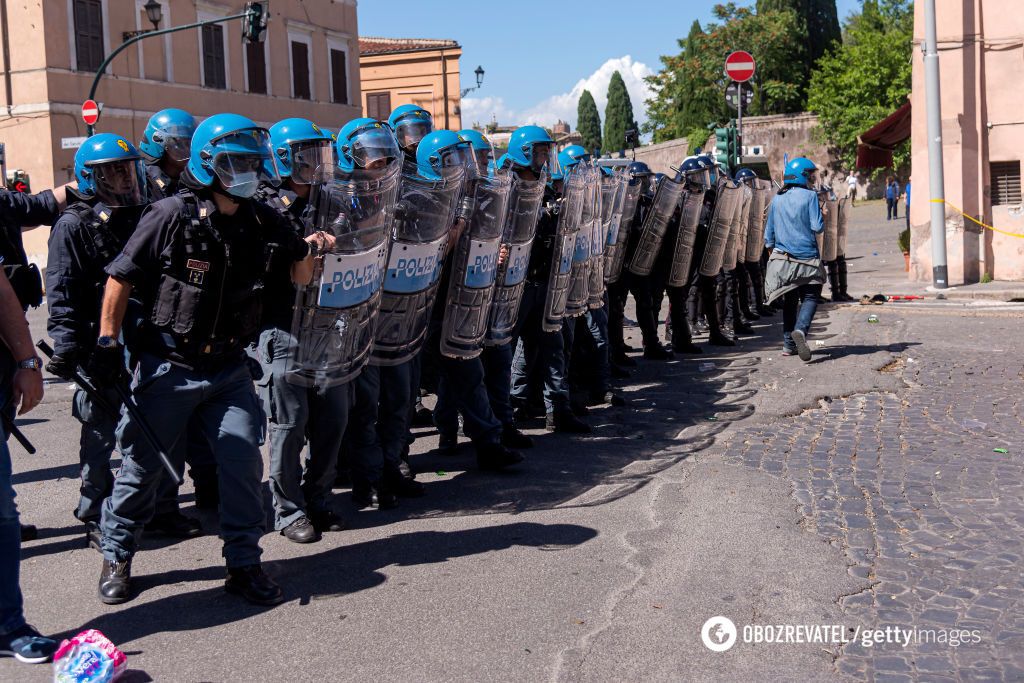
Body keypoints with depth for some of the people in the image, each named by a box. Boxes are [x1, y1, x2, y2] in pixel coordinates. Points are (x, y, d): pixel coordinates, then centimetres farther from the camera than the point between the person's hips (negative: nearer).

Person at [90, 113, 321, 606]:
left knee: (244, 461, -2)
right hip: (168, 366, -3)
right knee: (142, 466, 9)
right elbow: (121, 278, -8)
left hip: (228, 366, 4)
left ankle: (243, 564, 13)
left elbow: (298, 277, 8)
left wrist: (309, 250, -13)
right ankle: (116, 558, 29)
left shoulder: (262, 222, 0)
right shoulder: (171, 217, -14)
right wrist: (108, 343, -9)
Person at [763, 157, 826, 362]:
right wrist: (821, 213, 9)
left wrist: (772, 249, 24)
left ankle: (788, 344, 11)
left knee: (790, 300, 13)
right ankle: (800, 329, -25)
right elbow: (817, 227, -11)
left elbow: (769, 231, 11)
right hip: (807, 259, -4)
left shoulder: (777, 199, 7)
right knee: (810, 297, 2)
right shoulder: (810, 196, -7)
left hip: (782, 259, 4)